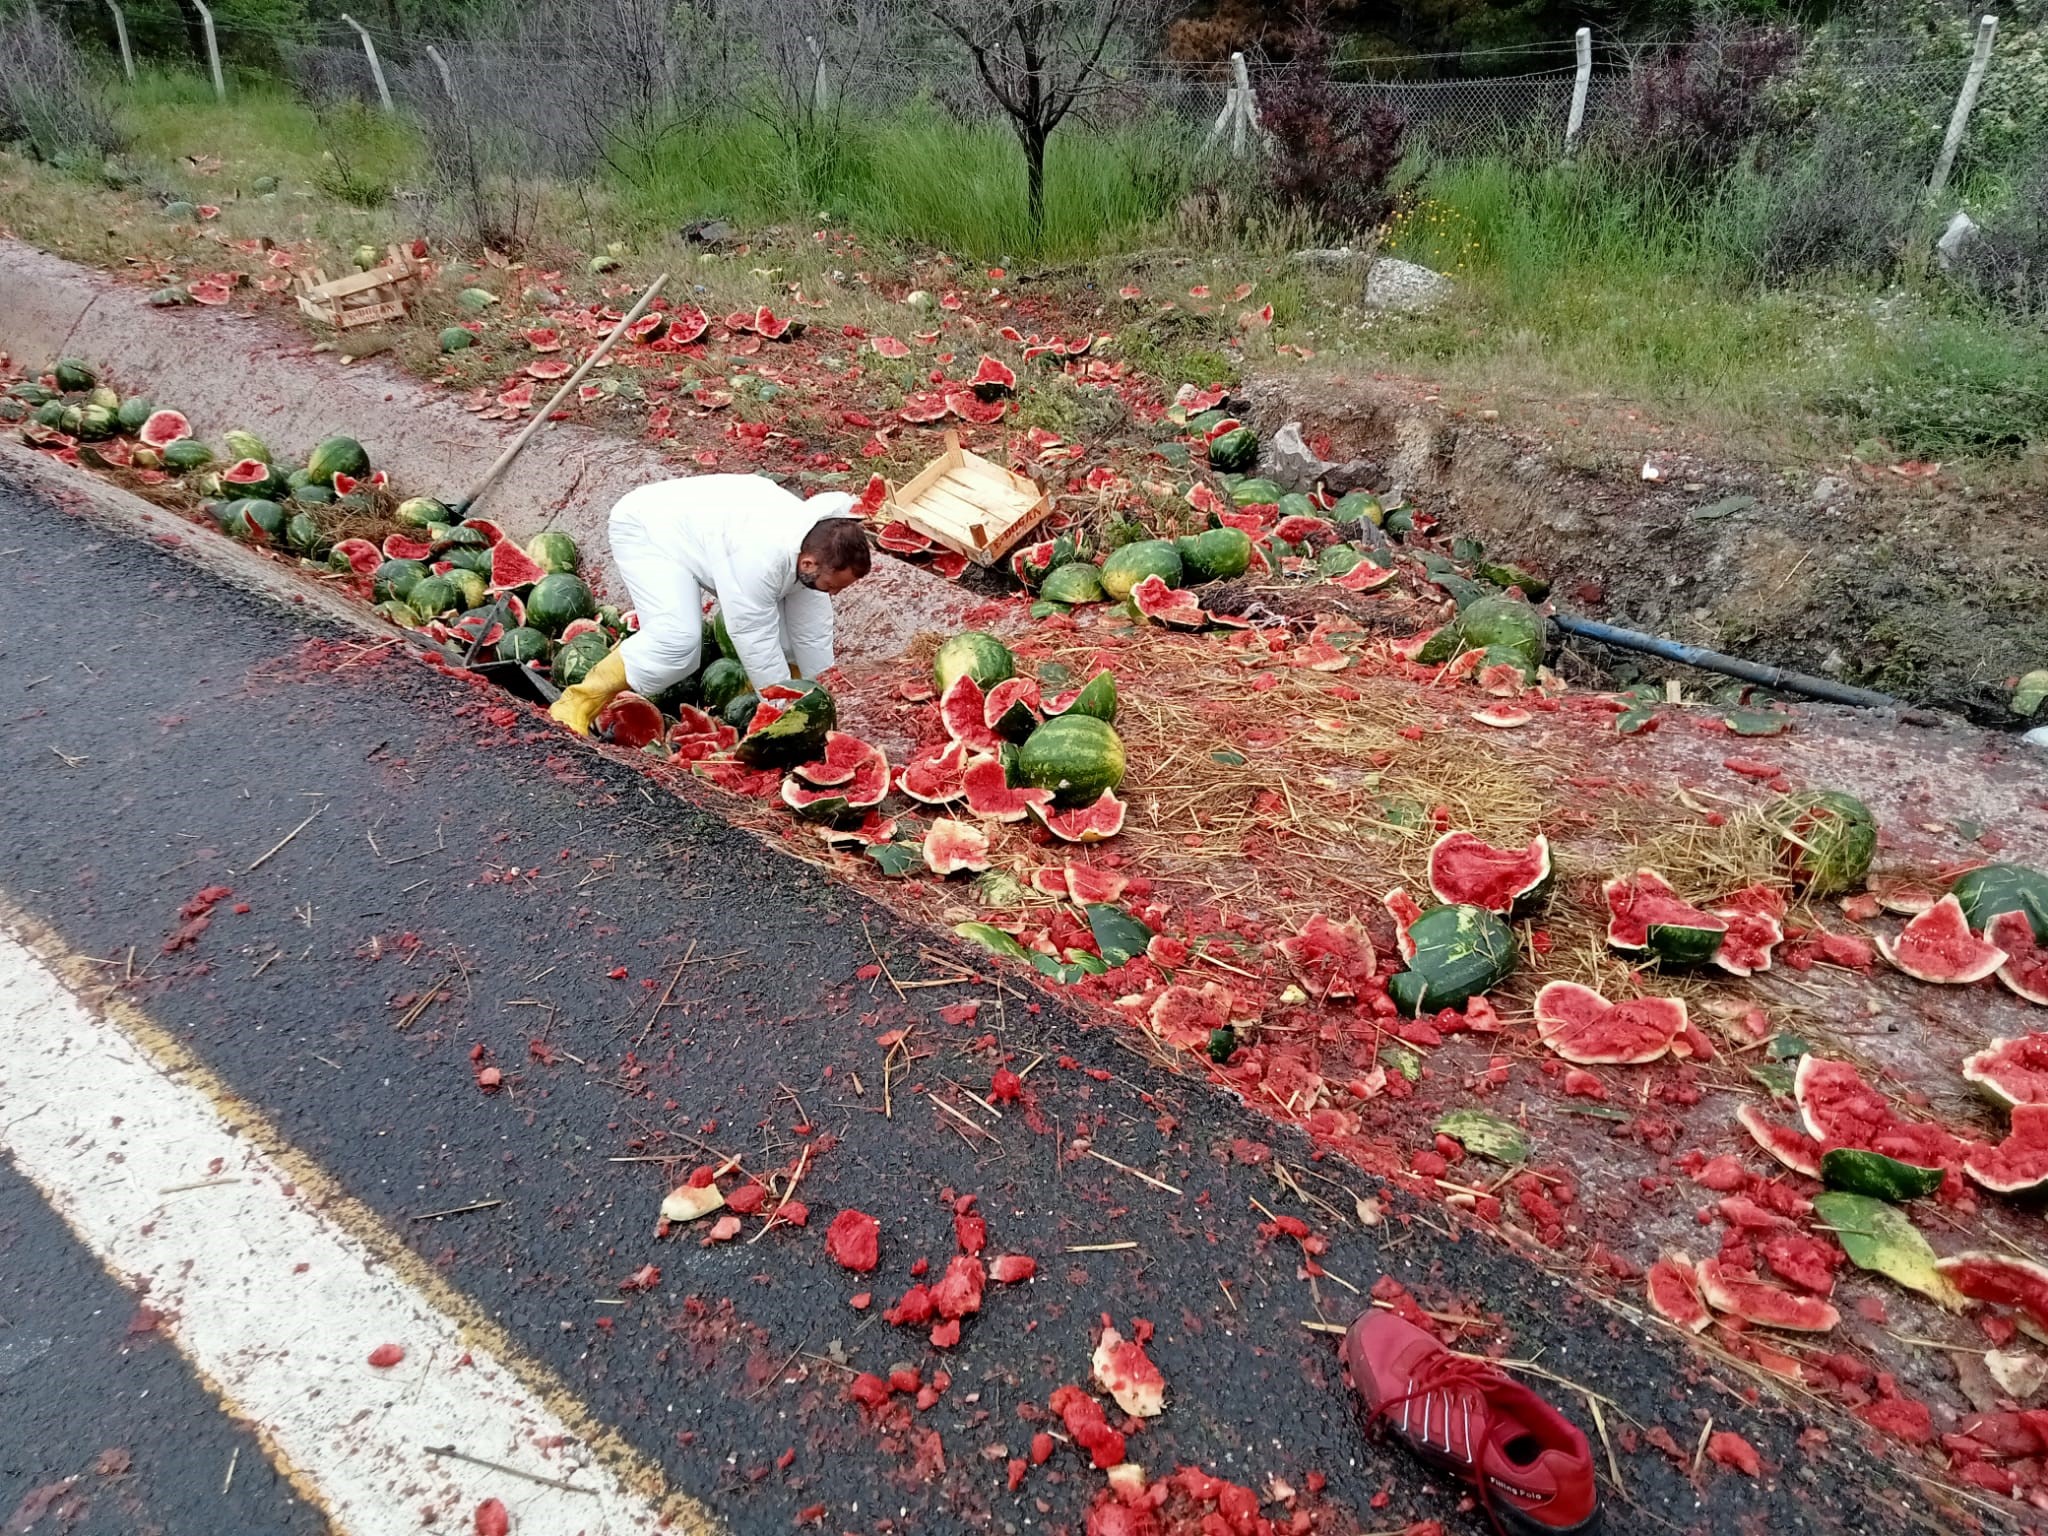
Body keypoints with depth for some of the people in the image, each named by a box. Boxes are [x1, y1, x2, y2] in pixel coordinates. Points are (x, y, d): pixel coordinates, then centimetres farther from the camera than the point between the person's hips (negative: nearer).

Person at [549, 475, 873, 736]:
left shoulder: (814, 544, -15)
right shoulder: (761, 557, -41)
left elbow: (812, 633, -6)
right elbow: (757, 642, -33)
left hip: (708, 531, 9)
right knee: (678, 640, -30)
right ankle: (576, 705, -17)